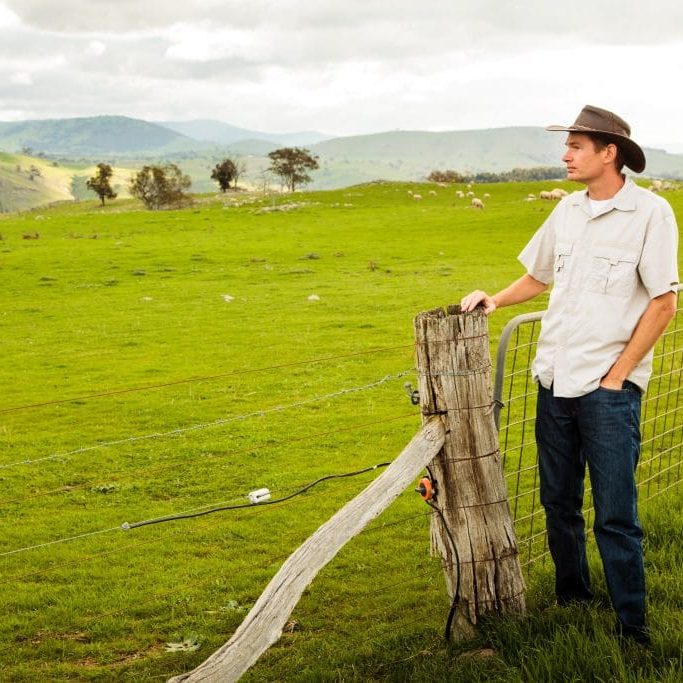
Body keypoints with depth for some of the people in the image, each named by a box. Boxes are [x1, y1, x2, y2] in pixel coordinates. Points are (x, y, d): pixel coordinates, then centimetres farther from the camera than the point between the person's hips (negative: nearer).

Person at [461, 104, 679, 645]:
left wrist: (615, 376, -10)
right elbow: (538, 277, 23)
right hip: (555, 379, 6)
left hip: (609, 388, -6)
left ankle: (634, 628, 8)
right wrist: (495, 300, 5)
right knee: (559, 502, 15)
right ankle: (571, 597, 33)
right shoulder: (568, 209, 9)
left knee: (615, 516, -4)